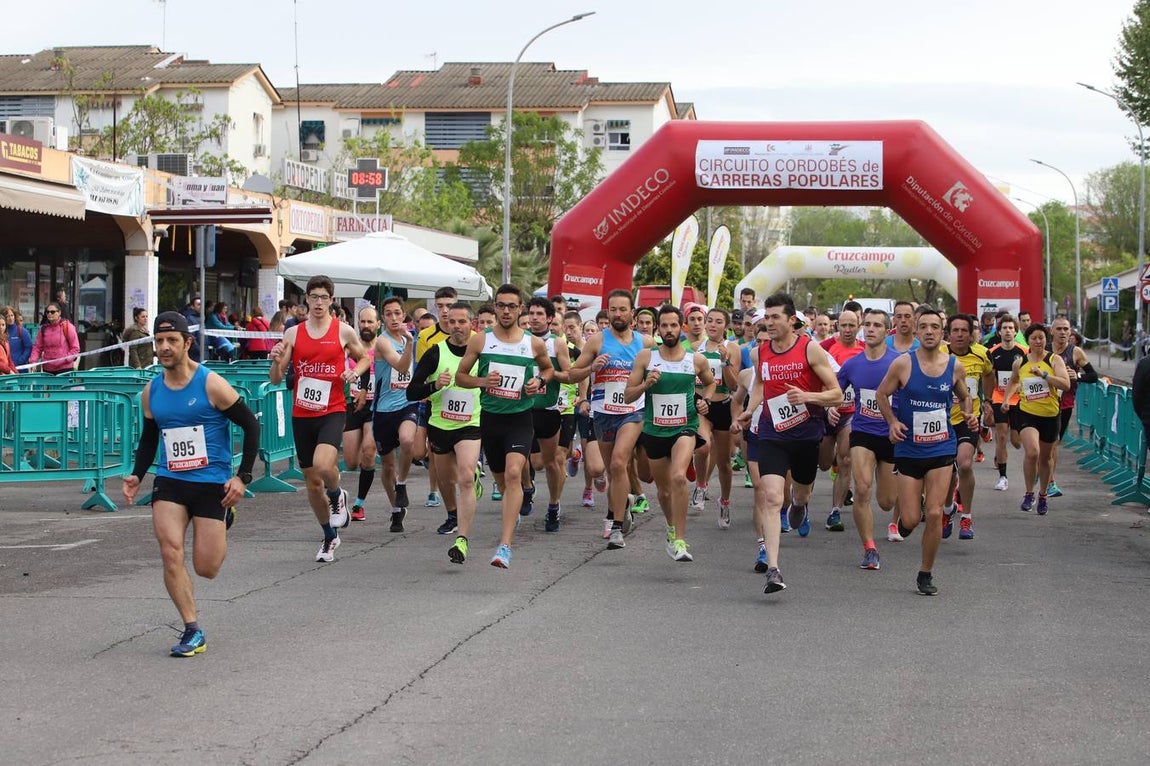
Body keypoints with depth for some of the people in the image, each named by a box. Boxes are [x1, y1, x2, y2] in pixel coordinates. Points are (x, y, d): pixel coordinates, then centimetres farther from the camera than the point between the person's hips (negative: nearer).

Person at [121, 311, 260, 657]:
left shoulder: (212, 384, -11)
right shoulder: (151, 392, 4)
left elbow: (251, 426, -5)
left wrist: (243, 477, -10)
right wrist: (137, 475, 5)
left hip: (212, 483, -3)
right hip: (169, 481, 4)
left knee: (206, 569, -1)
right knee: (170, 552, -17)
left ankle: (224, 523, 32)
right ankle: (193, 631, -7)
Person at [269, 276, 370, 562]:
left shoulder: (344, 331, 0)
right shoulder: (293, 333, 5)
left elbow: (364, 358, 17)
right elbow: (276, 380, 6)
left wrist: (354, 373, -4)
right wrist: (277, 361, -15)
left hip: (332, 412, -3)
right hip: (301, 414, 3)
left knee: (323, 465, -28)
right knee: (312, 482, 9)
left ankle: (337, 497, 6)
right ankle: (330, 537, 28)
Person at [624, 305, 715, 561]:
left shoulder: (697, 360, -1)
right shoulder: (645, 357, -2)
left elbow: (710, 383, 21)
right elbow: (627, 395, 0)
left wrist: (705, 399, 1)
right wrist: (646, 384, -18)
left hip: (685, 428, -2)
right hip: (654, 430, 2)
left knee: (678, 477, -28)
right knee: (664, 490, 15)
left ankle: (680, 540, -24)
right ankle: (672, 528, 45)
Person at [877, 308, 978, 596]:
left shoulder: (955, 366, 0)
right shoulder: (903, 364, -8)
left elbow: (964, 396, 18)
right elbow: (882, 394, 4)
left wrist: (969, 414, -2)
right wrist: (892, 421, -11)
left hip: (942, 449, 1)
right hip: (909, 450, -1)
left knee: (934, 514, -8)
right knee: (911, 520, -3)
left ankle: (926, 573, 10)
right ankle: (908, 512, 37)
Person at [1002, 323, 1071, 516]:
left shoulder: (1054, 360, -4)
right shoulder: (1020, 363, 4)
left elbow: (1066, 385, -17)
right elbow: (1013, 381, 26)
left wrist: (1043, 374, -23)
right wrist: (1006, 399, 13)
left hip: (1050, 415, 0)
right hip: (1027, 414, 0)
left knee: (1045, 458, 14)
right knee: (1031, 452, -24)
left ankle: (1043, 495, 36)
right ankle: (1029, 494, -8)